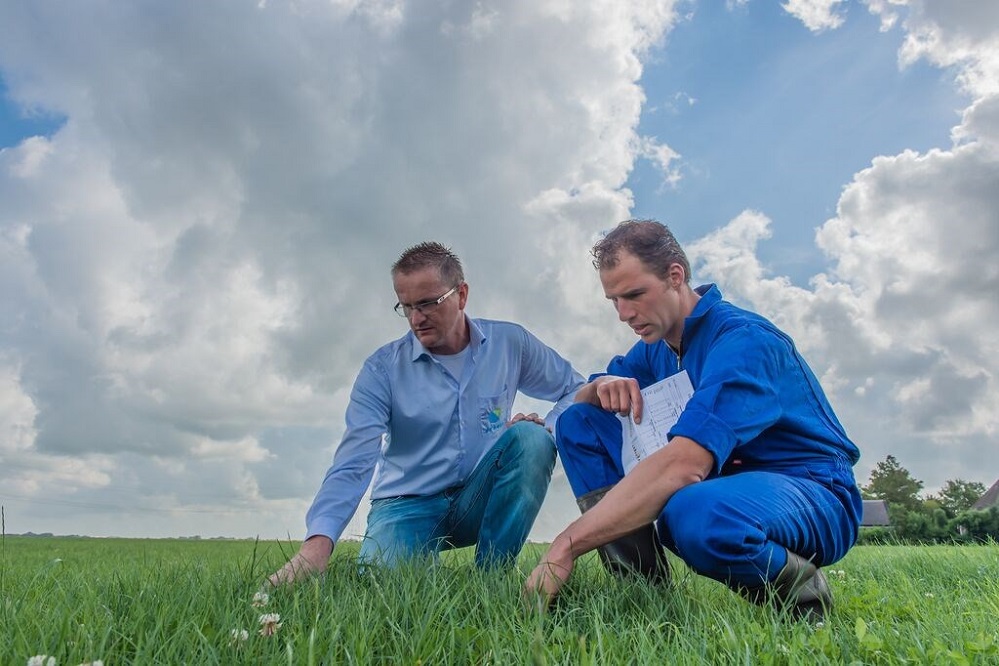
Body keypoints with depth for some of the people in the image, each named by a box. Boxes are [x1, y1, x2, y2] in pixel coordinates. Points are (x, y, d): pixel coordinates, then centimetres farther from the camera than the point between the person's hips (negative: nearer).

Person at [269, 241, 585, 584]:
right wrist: (319, 542, -34)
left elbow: (575, 390, 7)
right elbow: (353, 464, -18)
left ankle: (491, 573, -14)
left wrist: (547, 429, -15)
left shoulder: (510, 343, -3)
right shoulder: (382, 369, -9)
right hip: (409, 504, -2)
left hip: (478, 501, 3)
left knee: (531, 438, -26)